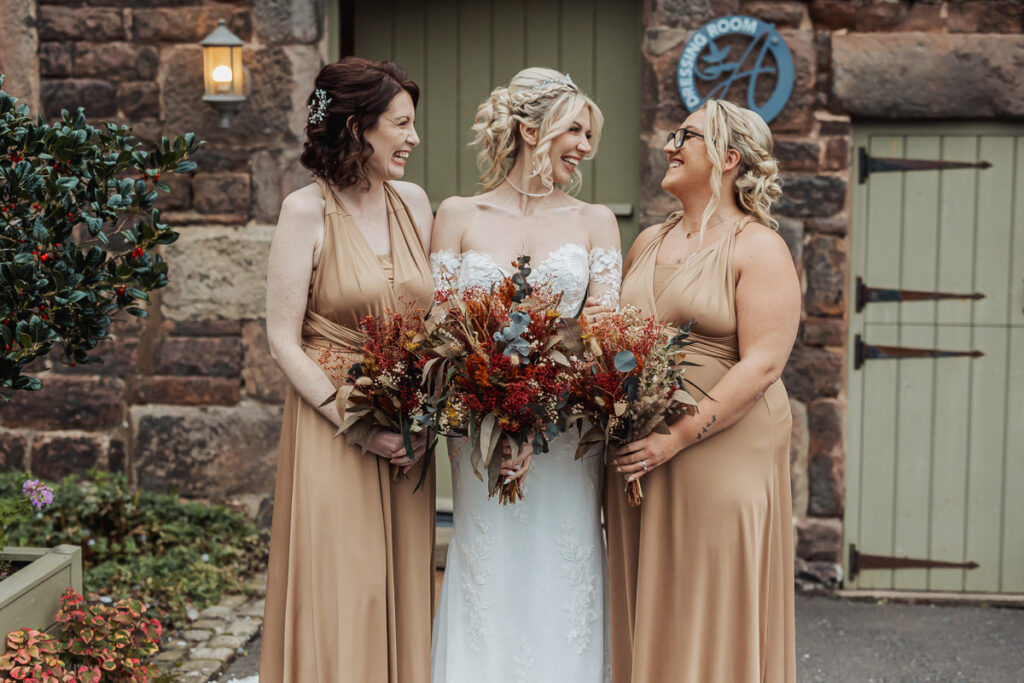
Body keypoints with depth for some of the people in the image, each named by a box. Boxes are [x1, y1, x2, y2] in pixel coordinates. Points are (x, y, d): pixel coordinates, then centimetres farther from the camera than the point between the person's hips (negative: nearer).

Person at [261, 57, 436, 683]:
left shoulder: (413, 202, 6)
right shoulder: (307, 211, -8)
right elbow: (284, 339, -9)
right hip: (330, 423, -5)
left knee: (403, 588, 10)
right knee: (340, 593, 0)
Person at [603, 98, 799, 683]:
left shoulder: (758, 248, -6)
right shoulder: (649, 242, 14)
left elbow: (762, 365, -14)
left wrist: (678, 436, -19)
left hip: (722, 455, -6)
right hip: (637, 457, 6)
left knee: (714, 615, 1)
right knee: (645, 612, 10)